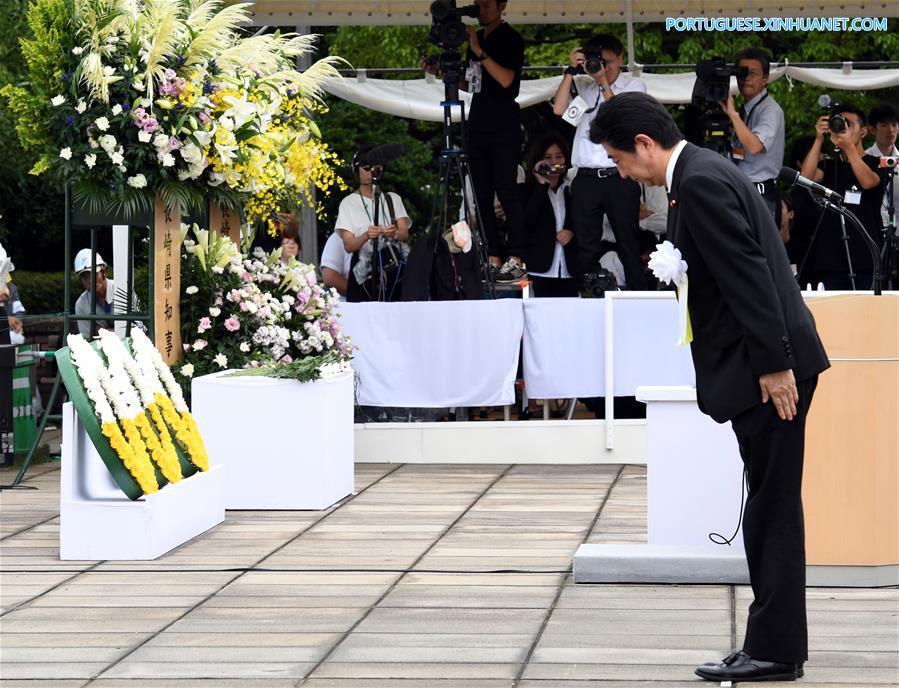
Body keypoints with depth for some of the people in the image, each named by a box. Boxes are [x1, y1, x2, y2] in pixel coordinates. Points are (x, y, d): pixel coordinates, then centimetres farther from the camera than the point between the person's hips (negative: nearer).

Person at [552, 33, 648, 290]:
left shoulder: (634, 86, 9)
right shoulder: (583, 87, 14)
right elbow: (559, 108, -1)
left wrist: (604, 84, -8)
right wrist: (571, 71, -1)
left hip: (619, 179, -2)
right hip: (586, 179, 2)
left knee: (627, 245, 0)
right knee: (587, 248, 2)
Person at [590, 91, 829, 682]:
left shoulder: (700, 183, -15)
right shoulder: (705, 173, 16)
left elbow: (751, 274, -21)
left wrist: (774, 365, -21)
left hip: (771, 366, -11)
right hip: (764, 362, 11)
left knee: (773, 507, -5)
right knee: (772, 507, 13)